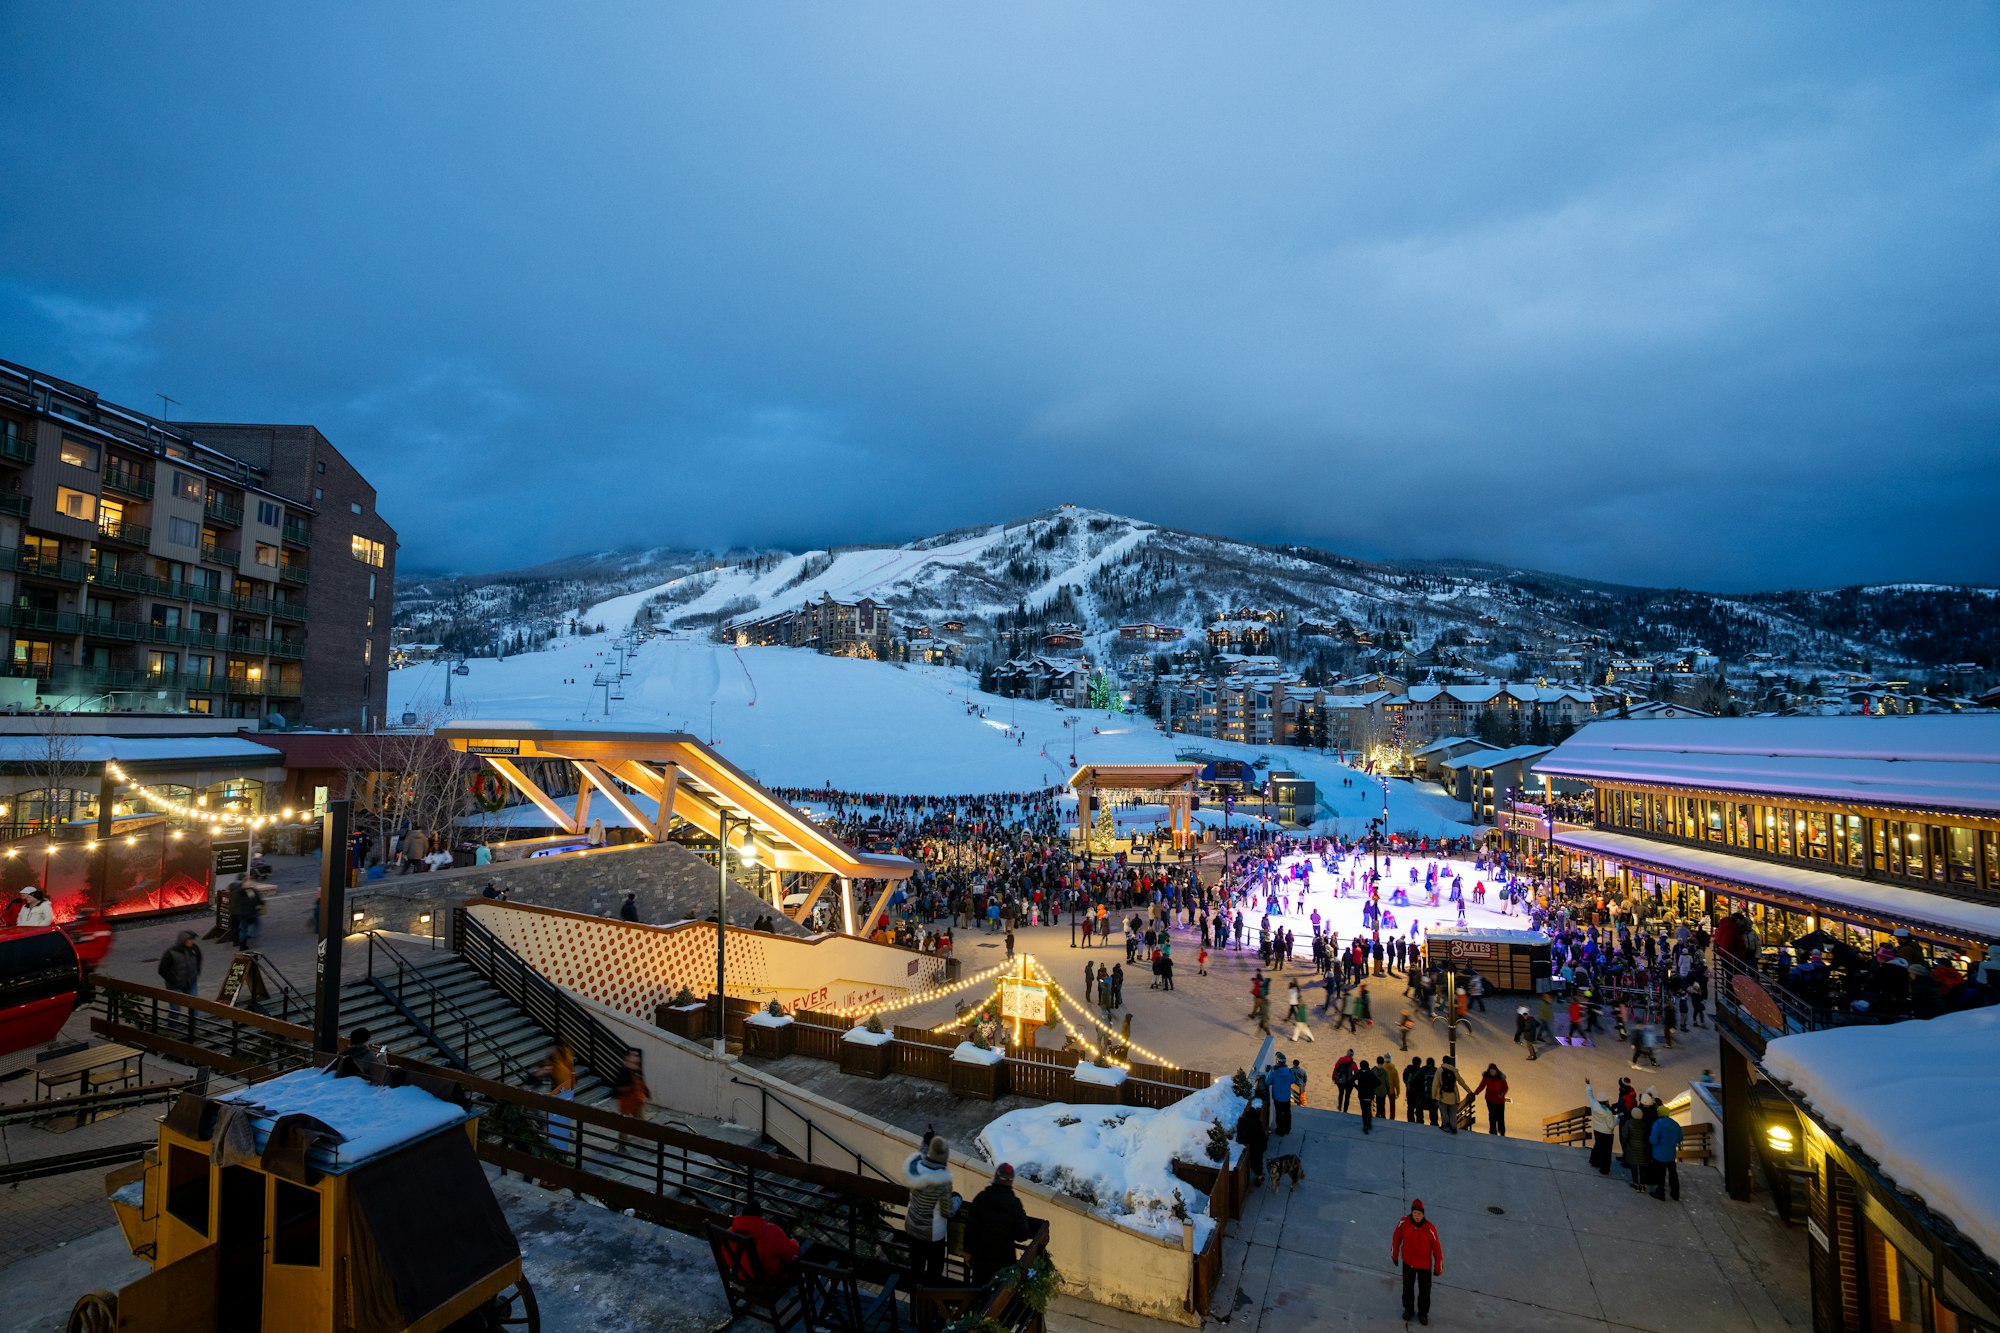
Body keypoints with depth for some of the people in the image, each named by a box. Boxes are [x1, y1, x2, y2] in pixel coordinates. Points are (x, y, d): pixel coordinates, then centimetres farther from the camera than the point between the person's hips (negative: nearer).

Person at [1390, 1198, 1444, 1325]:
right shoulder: (1404, 1222, -22)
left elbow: (1436, 1248, -13)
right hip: (1408, 1262, 2)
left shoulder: (1430, 1229, -27)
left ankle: (1423, 1313, 41)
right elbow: (1396, 1237, -5)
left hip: (1425, 1265, -1)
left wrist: (1438, 1267, -4)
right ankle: (1408, 1309, 44)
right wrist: (1394, 1254, 5)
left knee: (1425, 1290, 14)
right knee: (1407, 1287, 19)